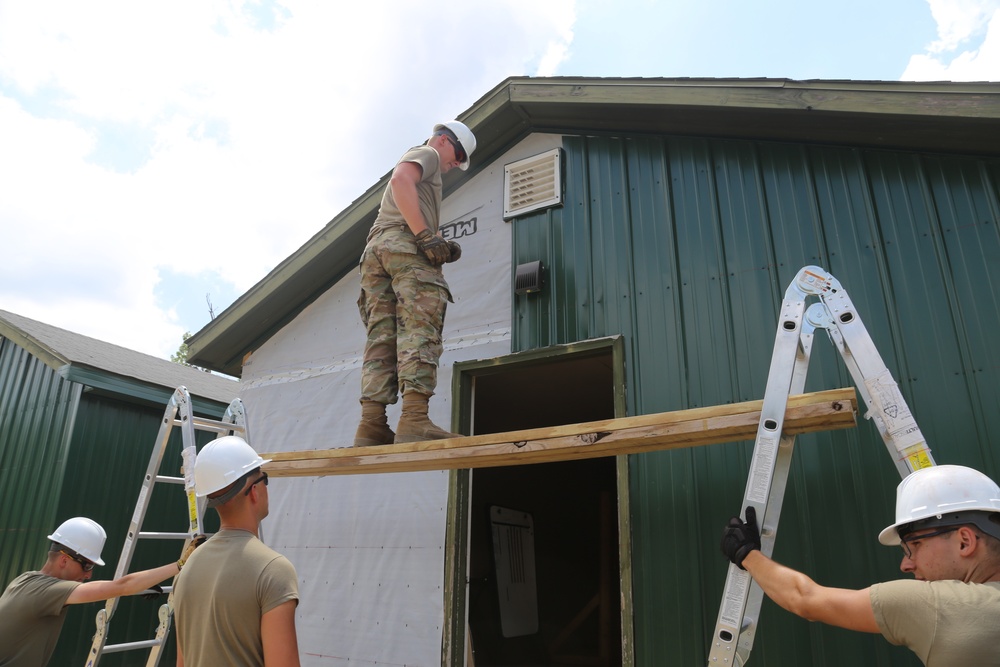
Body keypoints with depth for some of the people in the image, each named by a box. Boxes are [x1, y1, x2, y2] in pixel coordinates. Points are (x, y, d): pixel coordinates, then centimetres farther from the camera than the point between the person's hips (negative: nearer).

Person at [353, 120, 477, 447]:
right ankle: (414, 419, -31)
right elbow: (400, 180, -10)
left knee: (382, 336, -4)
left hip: (375, 247, 9)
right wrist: (426, 236, -18)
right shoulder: (427, 153, 13)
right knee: (420, 331, -19)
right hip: (404, 242, -8)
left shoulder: (412, 157, 41)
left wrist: (441, 248, 15)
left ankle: (371, 424, -13)